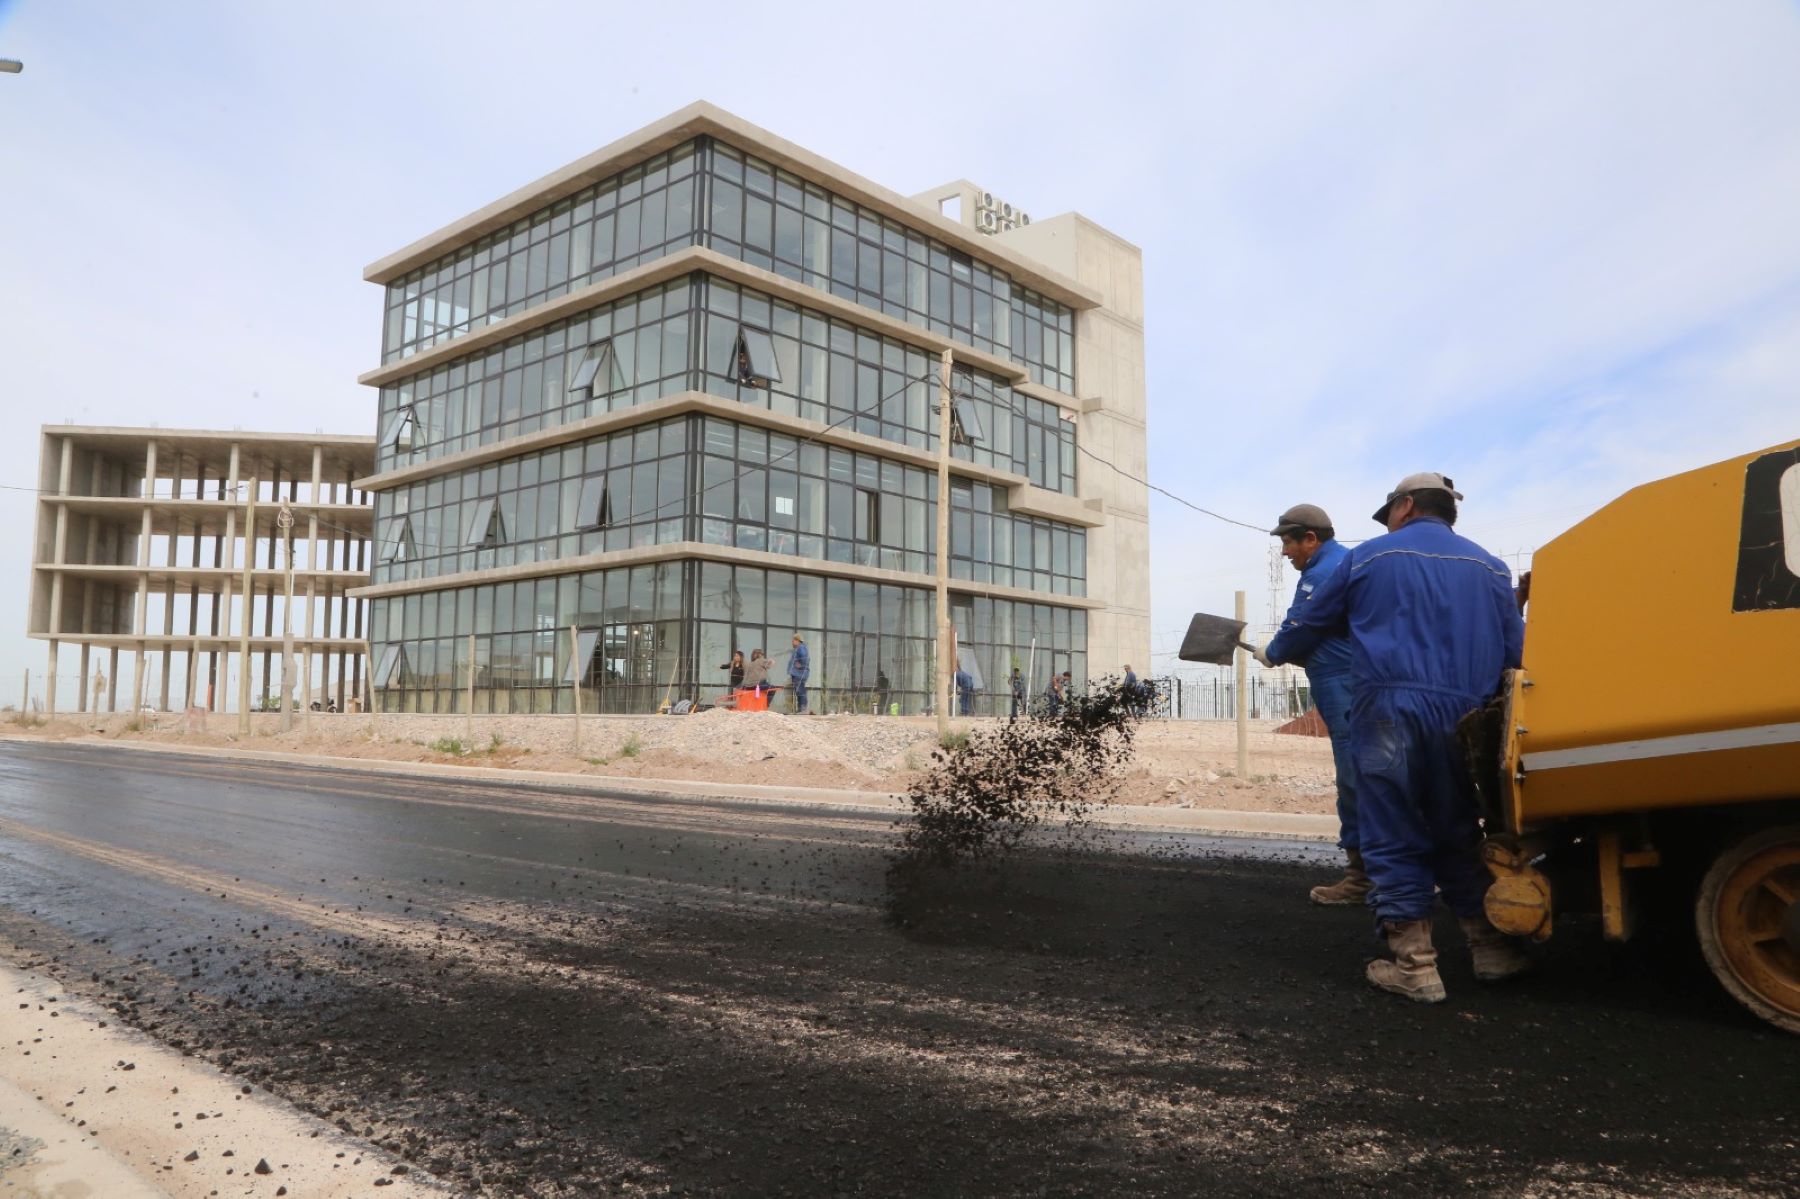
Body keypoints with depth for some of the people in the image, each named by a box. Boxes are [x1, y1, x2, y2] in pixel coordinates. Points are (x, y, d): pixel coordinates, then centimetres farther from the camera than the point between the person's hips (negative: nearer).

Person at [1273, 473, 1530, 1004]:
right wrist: (1490, 711, 29)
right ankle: (1491, 948, 21)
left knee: (1393, 839, 1)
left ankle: (1415, 965, 0)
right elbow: (1515, 654, 14)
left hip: (1391, 712, -4)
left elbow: (1308, 626, 16)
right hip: (1464, 716, 4)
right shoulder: (1489, 567, 16)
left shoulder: (1369, 557, 8)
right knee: (1458, 835, 18)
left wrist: (1281, 653, 36)